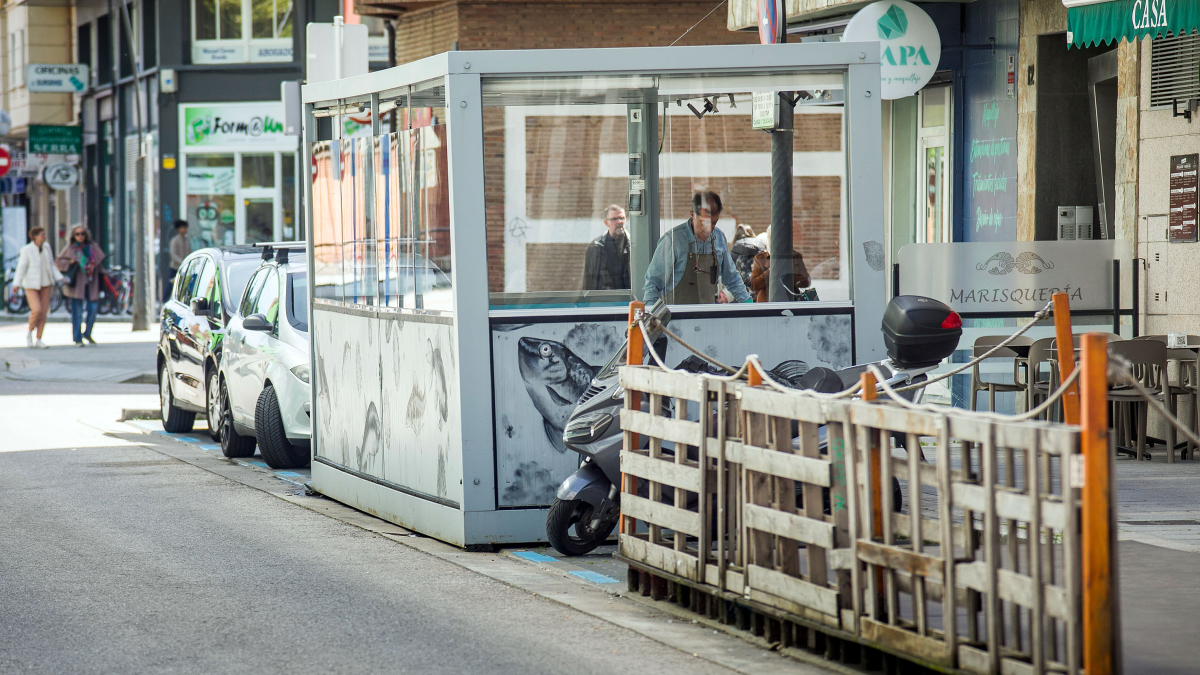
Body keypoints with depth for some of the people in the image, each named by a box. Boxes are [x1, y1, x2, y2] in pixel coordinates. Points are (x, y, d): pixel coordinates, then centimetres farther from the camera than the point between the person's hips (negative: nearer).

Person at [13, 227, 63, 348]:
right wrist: (17, 284, -20)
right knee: (36, 310, -18)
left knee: (44, 312, 1)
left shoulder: (46, 247, 3)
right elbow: (21, 267, -12)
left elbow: (51, 265, 11)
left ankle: (38, 340, 8)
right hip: (31, 285, -5)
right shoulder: (26, 250, -12)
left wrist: (59, 278, 2)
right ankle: (29, 333, 7)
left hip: (45, 285, 5)